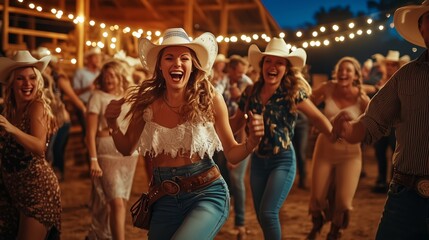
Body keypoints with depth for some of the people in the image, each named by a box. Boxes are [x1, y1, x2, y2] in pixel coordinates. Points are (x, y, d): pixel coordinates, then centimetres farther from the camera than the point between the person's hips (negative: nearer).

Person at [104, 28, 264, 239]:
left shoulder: (209, 99, -9)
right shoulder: (147, 102, -4)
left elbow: (232, 154, -2)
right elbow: (127, 149, 9)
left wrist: (251, 141, -22)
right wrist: (112, 123, -8)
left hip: (207, 195, -3)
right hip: (164, 200, 3)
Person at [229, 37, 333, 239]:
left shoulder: (293, 93, -11)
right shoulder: (250, 94, 0)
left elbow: (318, 118, -8)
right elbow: (235, 123, 10)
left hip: (283, 161, -5)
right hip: (258, 161, 5)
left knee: (268, 213, -17)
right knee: (261, 217, 12)